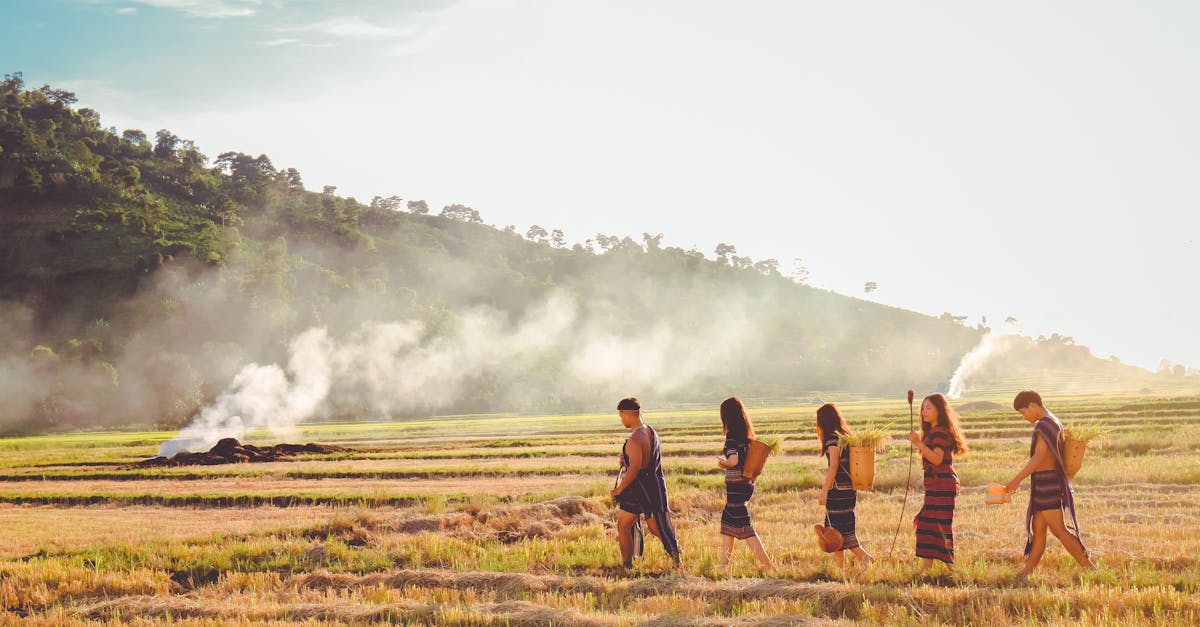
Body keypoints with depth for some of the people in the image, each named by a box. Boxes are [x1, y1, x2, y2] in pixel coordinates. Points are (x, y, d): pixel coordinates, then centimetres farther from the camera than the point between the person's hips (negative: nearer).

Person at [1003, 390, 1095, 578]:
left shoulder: (1045, 425, -15)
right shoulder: (1053, 423, 18)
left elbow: (1039, 457, -23)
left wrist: (1017, 479, -24)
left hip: (1046, 482, -11)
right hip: (1044, 484, 11)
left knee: (1058, 529, -9)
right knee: (1038, 529, 10)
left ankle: (1089, 567, -6)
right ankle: (1027, 572, 13)